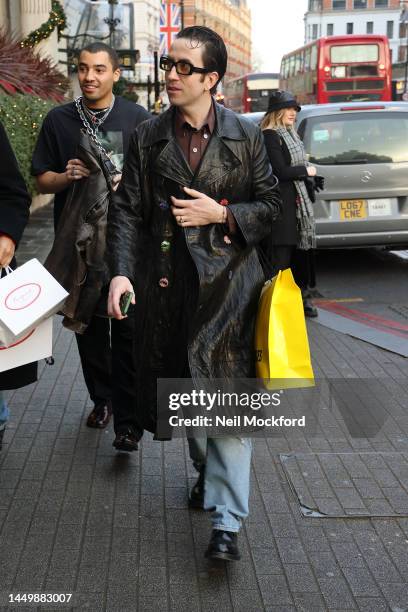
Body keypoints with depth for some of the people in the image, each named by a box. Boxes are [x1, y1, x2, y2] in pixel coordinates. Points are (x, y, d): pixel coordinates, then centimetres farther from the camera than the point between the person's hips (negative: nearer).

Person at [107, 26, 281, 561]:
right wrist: (121, 272, -10)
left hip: (228, 281, -2)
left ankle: (227, 521, -2)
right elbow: (126, 210, 3)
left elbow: (271, 205, 5)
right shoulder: (149, 137, 6)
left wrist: (222, 214, -12)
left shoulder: (246, 135, 2)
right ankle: (207, 469, 41)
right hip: (167, 283, 3)